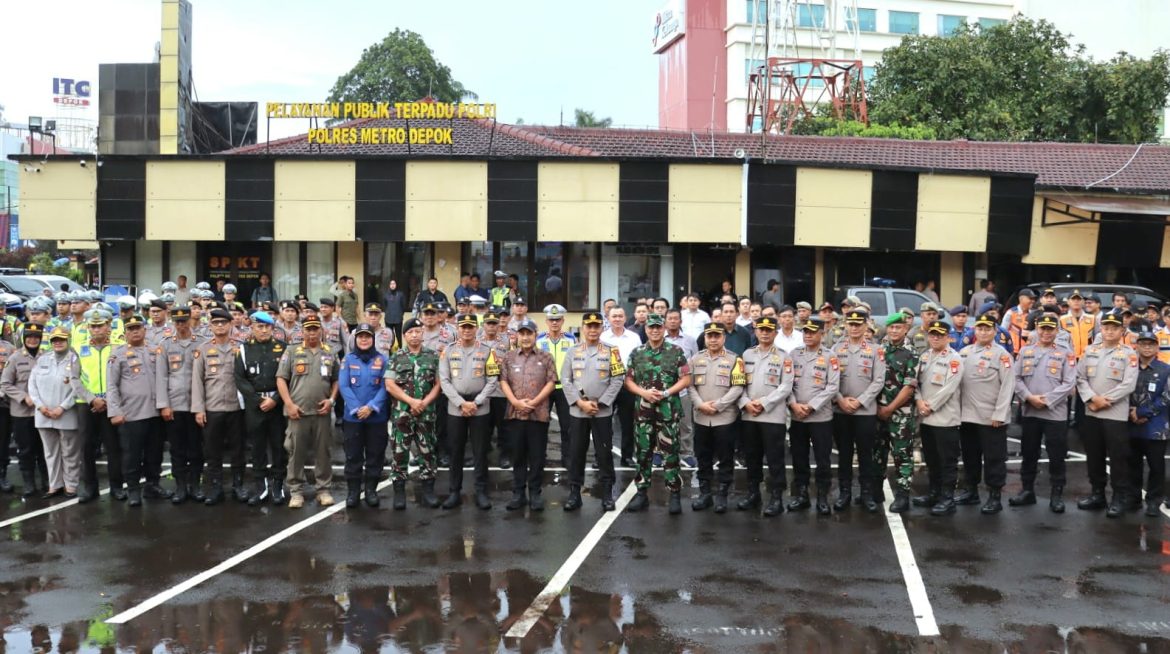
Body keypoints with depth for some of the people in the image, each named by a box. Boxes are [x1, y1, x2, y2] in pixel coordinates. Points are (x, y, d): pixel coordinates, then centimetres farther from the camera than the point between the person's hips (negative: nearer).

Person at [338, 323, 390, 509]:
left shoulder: (383, 360, 2)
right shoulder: (348, 359, 3)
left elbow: (385, 386, -3)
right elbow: (343, 386, -4)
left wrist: (371, 406, -16)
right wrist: (357, 408, -15)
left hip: (377, 416, 0)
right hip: (353, 416, 0)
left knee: (375, 455, 6)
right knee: (353, 455, 4)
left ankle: (371, 490, 18)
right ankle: (352, 491, 14)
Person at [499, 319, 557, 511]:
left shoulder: (545, 357, 5)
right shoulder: (509, 357, 10)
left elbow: (551, 383, -1)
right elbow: (503, 381, 4)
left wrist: (534, 402, -11)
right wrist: (516, 401, -10)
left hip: (539, 413, -2)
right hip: (515, 413, 2)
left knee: (537, 456, 2)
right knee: (518, 455, 7)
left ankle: (535, 493, 10)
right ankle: (518, 493, 14)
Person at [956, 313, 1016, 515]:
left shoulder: (1002, 355, -6)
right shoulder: (964, 352, 10)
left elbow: (1008, 387, -11)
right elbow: (956, 382, 12)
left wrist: (999, 414, -15)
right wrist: (957, 409, 6)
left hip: (991, 417, -5)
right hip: (966, 415, 6)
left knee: (994, 458, 1)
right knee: (969, 455, 15)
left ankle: (995, 497, 8)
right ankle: (971, 491, 28)